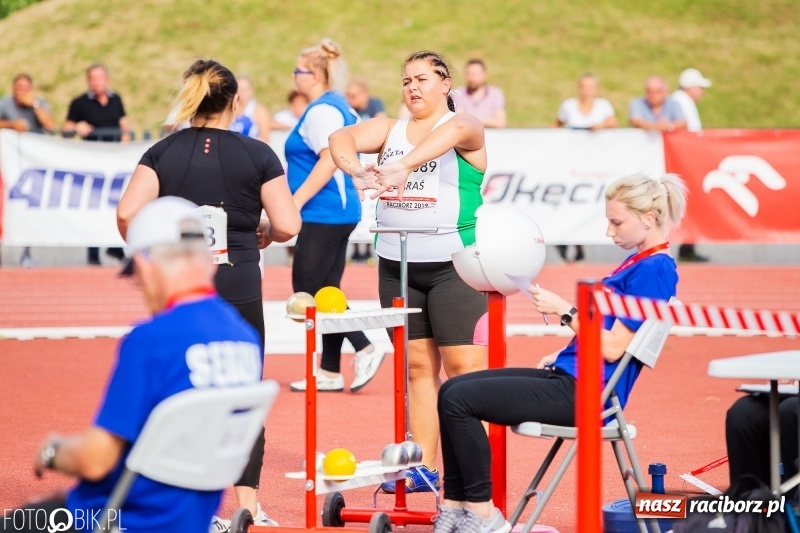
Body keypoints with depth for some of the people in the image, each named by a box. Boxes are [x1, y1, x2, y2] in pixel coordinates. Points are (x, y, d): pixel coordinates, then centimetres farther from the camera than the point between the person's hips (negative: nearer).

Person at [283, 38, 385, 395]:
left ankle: (365, 349, -10)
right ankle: (330, 372, 13)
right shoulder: (340, 108, 17)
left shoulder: (321, 111, -13)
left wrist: (294, 203, -23)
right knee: (325, 291, 11)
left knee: (307, 290, -6)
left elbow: (329, 160, -23)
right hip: (341, 212, 10)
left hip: (323, 214, -10)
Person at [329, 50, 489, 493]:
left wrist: (404, 165, -46)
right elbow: (341, 137, -6)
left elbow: (453, 132, -28)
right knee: (418, 366, 8)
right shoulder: (389, 129, 11)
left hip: (453, 264, -5)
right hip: (396, 265, 5)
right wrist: (355, 169, -30)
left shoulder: (464, 126, -3)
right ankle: (424, 467, 13)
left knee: (464, 367, -7)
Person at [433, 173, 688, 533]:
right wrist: (562, 355, 14)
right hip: (569, 375, 11)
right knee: (453, 390, 7)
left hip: (583, 392, -11)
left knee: (459, 399, -15)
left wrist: (563, 310, -13)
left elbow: (613, 348, -20)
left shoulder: (654, 270, -15)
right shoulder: (639, 261, 15)